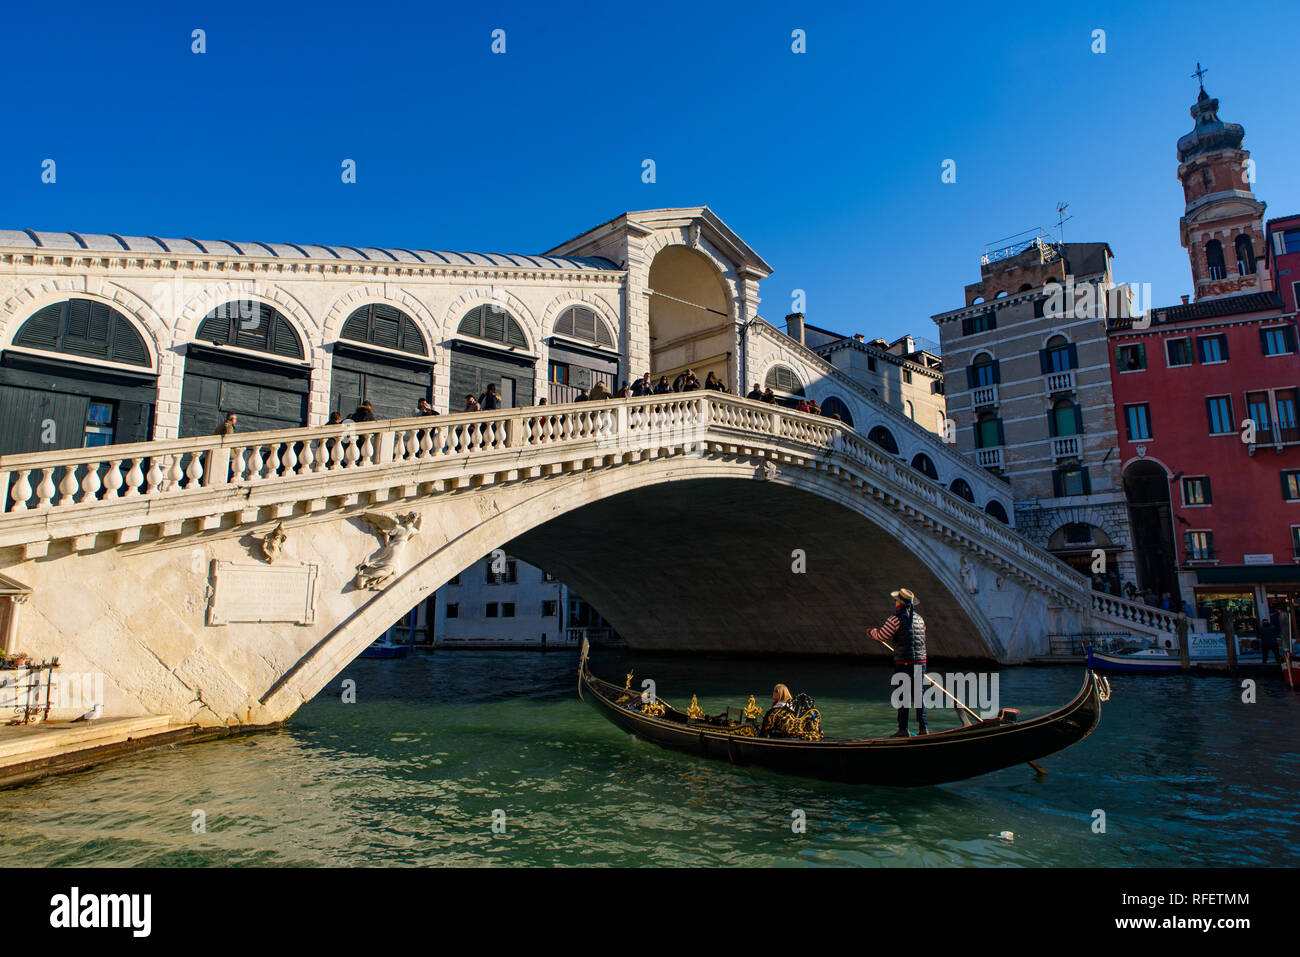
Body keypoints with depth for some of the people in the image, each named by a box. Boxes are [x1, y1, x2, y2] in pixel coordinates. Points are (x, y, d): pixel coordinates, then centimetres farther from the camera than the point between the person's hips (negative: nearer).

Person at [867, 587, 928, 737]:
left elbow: (881, 636, -6)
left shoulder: (896, 619, -9)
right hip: (921, 662, 6)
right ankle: (923, 728, 12)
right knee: (919, 695, 12)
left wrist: (871, 631, 14)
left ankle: (903, 729, 3)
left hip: (903, 663, -6)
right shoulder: (920, 619, 11)